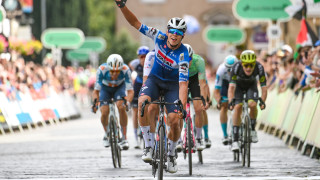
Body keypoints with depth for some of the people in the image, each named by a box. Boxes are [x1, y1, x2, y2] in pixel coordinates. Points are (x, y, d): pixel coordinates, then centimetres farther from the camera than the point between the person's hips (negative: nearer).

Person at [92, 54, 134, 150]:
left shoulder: (125, 70, -36)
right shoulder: (102, 70, -36)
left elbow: (130, 91, -33)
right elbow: (96, 91, -29)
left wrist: (127, 102, -53)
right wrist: (95, 101, -48)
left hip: (119, 87, 0)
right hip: (105, 89, 0)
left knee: (121, 107, -27)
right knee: (104, 113, -17)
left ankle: (124, 138, -17)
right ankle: (107, 134, 14)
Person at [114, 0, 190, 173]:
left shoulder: (183, 55, -28)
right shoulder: (159, 37, -20)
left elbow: (183, 83, -33)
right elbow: (135, 23, -17)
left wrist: (182, 106, -45)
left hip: (173, 84, -2)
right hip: (155, 79, 2)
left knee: (175, 121, -16)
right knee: (142, 102, -31)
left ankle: (171, 154, 13)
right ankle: (148, 146, -21)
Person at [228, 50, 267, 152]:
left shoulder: (259, 68, -34)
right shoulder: (236, 67, -36)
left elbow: (264, 87, -32)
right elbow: (231, 87, -40)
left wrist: (262, 101, -46)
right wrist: (231, 102, -54)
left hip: (251, 86, 1)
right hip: (238, 86, -1)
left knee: (252, 105, -27)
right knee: (237, 107, -21)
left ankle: (252, 129, -2)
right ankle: (235, 140, -16)